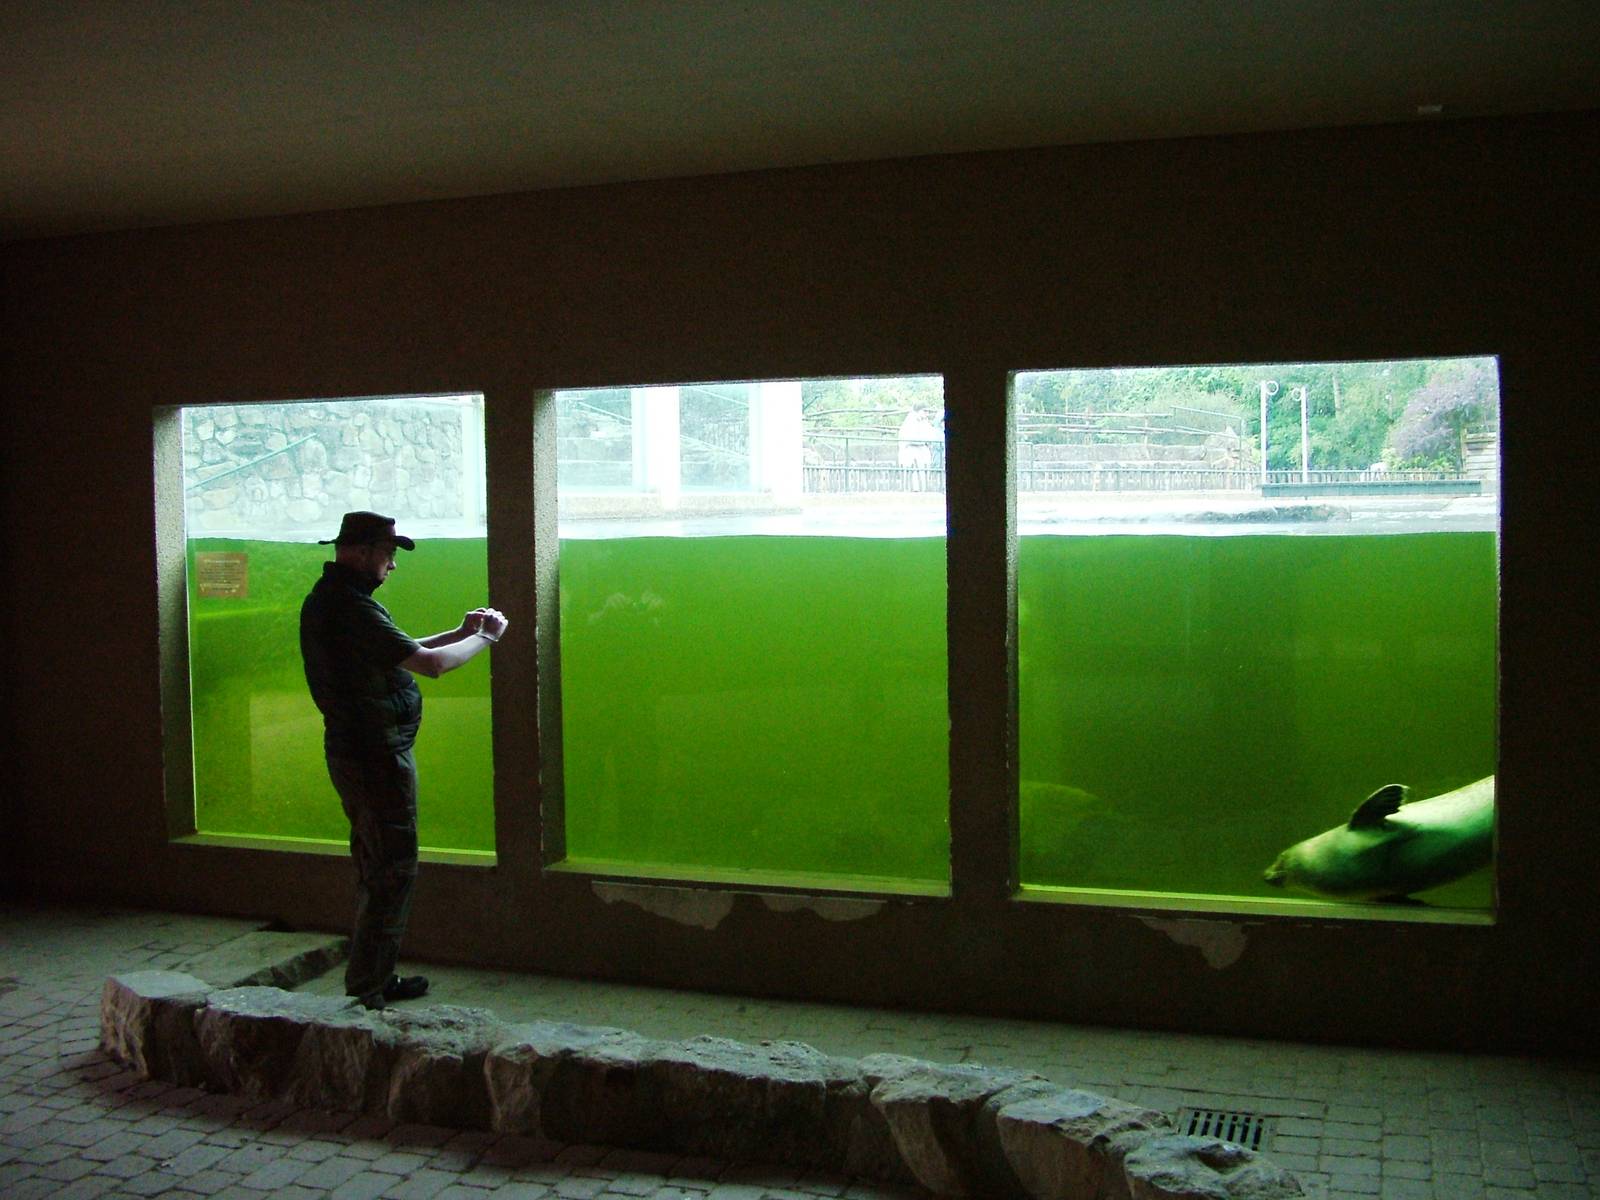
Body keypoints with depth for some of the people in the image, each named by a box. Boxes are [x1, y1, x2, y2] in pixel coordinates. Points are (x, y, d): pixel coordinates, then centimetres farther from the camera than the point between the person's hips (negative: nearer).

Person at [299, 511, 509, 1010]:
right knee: (394, 870, -3)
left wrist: (460, 632, 13)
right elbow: (430, 663, -24)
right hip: (376, 756, -11)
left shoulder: (327, 599, 13)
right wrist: (485, 637, -9)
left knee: (375, 868, 18)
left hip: (354, 750, 11)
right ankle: (367, 988, 2)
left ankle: (373, 978, 27)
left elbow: (401, 652, 20)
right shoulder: (352, 607, -20)